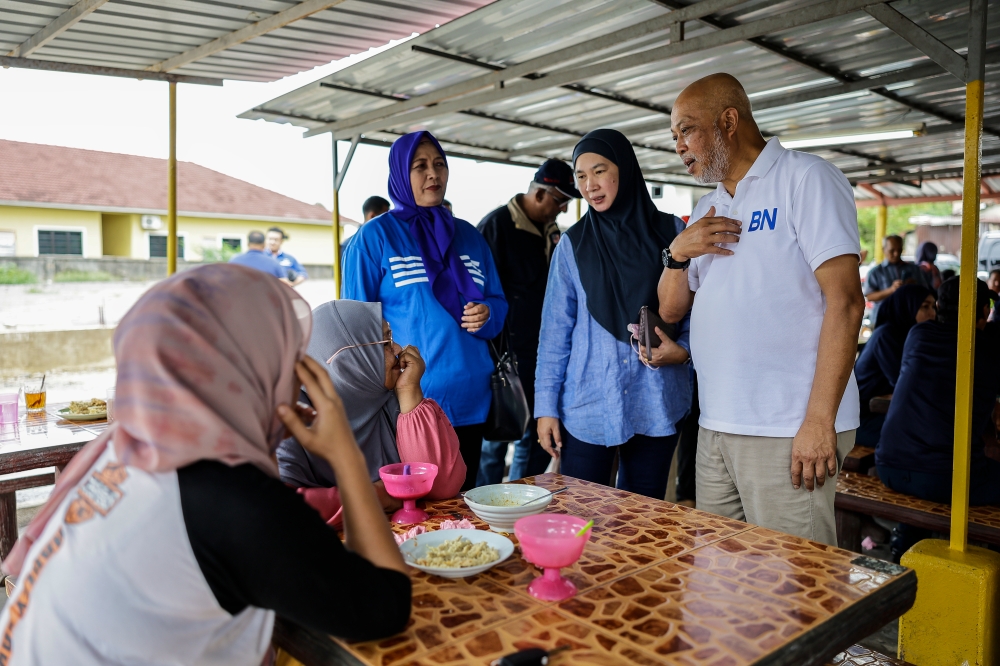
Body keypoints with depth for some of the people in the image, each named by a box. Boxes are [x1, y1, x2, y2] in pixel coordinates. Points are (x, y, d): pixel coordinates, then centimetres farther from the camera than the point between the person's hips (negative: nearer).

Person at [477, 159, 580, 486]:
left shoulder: (551, 231, 13)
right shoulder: (497, 225, -11)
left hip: (541, 354, 8)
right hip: (506, 355, -8)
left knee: (537, 437, 14)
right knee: (496, 440, 1)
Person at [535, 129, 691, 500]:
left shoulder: (670, 232, 3)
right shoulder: (572, 244, 3)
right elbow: (555, 331, 2)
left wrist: (683, 349, -14)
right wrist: (546, 407, -2)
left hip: (656, 406, 1)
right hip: (586, 407, 0)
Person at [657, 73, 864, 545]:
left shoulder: (806, 178, -4)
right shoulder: (707, 209, 18)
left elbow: (844, 301, -13)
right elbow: (670, 310, 17)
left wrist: (819, 421, -19)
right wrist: (677, 254, -3)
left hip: (786, 433, -7)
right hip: (714, 426, 7)